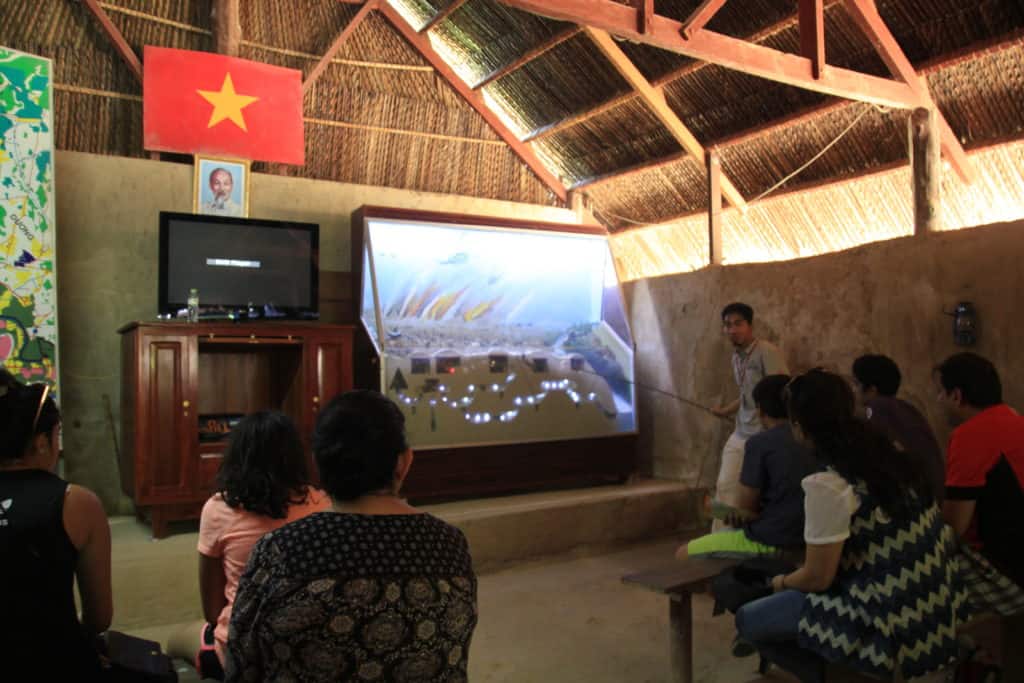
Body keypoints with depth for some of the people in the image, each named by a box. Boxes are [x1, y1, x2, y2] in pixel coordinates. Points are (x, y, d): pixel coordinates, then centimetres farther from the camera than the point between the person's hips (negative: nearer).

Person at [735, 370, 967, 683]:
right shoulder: (891, 454, 3)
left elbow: (817, 577, -14)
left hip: (891, 625, -8)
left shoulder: (828, 484, -22)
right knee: (794, 593, 26)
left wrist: (782, 582, 8)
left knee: (748, 619, 5)